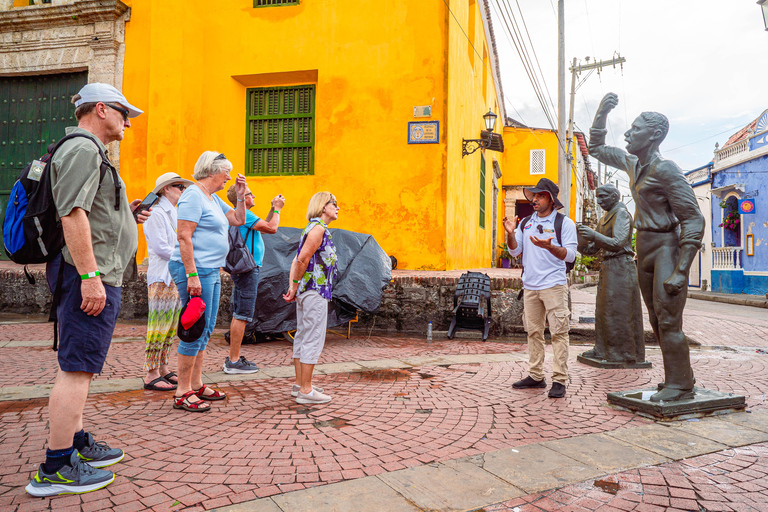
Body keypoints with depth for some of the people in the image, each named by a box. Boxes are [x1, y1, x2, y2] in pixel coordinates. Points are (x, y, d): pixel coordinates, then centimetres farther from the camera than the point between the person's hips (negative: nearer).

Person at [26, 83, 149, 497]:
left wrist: (125, 214, 16)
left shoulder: (89, 152, 24)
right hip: (91, 277, -11)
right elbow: (72, 214, -22)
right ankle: (55, 469, 0)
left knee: (77, 367, 16)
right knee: (76, 369, -7)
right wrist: (90, 275, -25)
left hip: (95, 277, 11)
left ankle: (76, 443, 28)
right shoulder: (83, 148, -10)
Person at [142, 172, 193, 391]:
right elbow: (160, 248, -14)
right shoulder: (156, 213, -7)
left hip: (176, 277, 9)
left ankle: (163, 369, 18)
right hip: (162, 277, -9)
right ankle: (151, 375, -2)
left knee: (171, 327, 10)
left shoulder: (175, 213, 20)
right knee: (159, 326, -7)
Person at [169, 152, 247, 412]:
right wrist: (192, 275, -24)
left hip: (211, 272, 10)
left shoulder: (213, 199, 18)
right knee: (196, 330, -7)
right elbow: (183, 237, -19)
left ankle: (196, 385, 23)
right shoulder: (193, 195, -11)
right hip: (196, 270, -10)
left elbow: (238, 220, 27)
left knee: (205, 330, 14)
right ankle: (183, 393, 2)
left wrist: (240, 195, 14)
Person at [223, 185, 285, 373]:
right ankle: (234, 362, -4)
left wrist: (273, 208, 22)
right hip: (247, 270, -11)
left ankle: (233, 357, 21)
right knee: (242, 316, -8)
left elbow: (264, 227, 26)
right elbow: (271, 228, -15)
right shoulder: (244, 214, -13)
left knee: (238, 315, 14)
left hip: (244, 269, 11)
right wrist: (277, 208, -1)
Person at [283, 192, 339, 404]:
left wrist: (292, 287, 5)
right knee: (313, 339, -5)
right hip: (315, 291, -10)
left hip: (305, 292, 10)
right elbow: (302, 260, -19)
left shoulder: (314, 228, 18)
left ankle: (300, 384, 23)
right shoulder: (318, 228, -12)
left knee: (302, 337, 14)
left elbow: (296, 261, 13)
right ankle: (306, 390, 0)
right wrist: (295, 288, -9)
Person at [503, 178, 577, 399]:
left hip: (554, 285, -5)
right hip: (530, 285, 5)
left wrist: (549, 246, -24)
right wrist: (511, 233, -7)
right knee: (533, 331, 10)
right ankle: (535, 376, 18)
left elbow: (570, 255, -8)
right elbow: (515, 251, 10)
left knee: (559, 332, -4)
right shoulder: (526, 222, 13)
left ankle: (559, 380, 0)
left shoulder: (564, 223, -1)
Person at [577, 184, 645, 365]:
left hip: (621, 266, -9)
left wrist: (594, 235, -32)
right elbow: (591, 249, 16)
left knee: (619, 311, -5)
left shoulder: (622, 214, -8)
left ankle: (625, 353, 3)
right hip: (608, 267, 9)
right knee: (603, 310, 9)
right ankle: (603, 350, 15)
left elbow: (618, 243, -22)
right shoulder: (604, 219, 19)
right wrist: (579, 237, 0)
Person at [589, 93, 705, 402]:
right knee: (657, 319, 12)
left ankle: (679, 385, 3)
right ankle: (682, 375, 24)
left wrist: (681, 271, -24)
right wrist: (601, 114, 12)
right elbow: (596, 148, 26)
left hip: (666, 246, -8)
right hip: (644, 248, 8)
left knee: (668, 318, -9)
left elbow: (694, 220, -18)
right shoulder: (633, 164, 9)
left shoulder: (666, 170, -16)